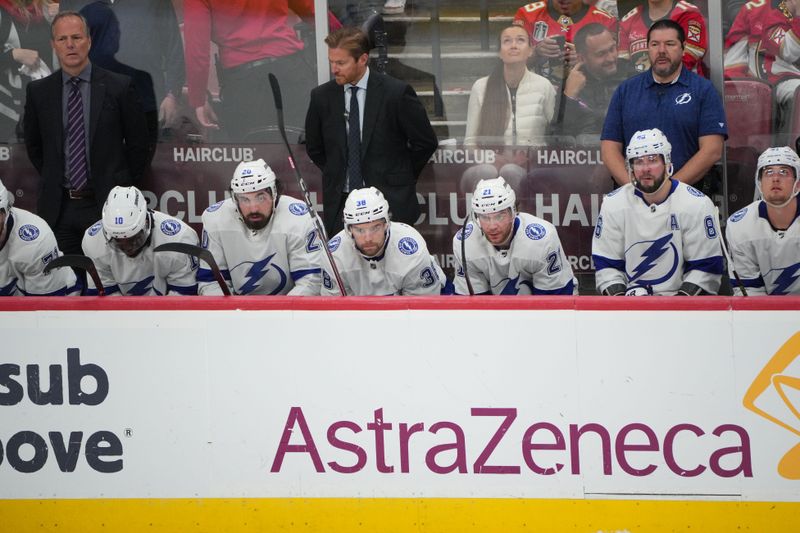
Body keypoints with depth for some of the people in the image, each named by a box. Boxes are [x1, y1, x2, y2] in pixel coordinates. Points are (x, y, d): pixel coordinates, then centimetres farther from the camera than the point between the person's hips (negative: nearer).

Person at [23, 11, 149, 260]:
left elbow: (138, 144, 4)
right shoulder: (38, 91, 4)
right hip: (58, 208, 2)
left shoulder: (119, 87, -3)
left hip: (107, 204, -2)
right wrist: (54, 180, 12)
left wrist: (122, 188, 5)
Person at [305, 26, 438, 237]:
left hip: (389, 202, -3)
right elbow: (314, 147, 18)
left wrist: (401, 178, 5)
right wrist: (336, 177, 11)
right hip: (340, 205, 3)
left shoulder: (396, 93, -7)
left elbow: (426, 142, 0)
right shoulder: (322, 96, 4)